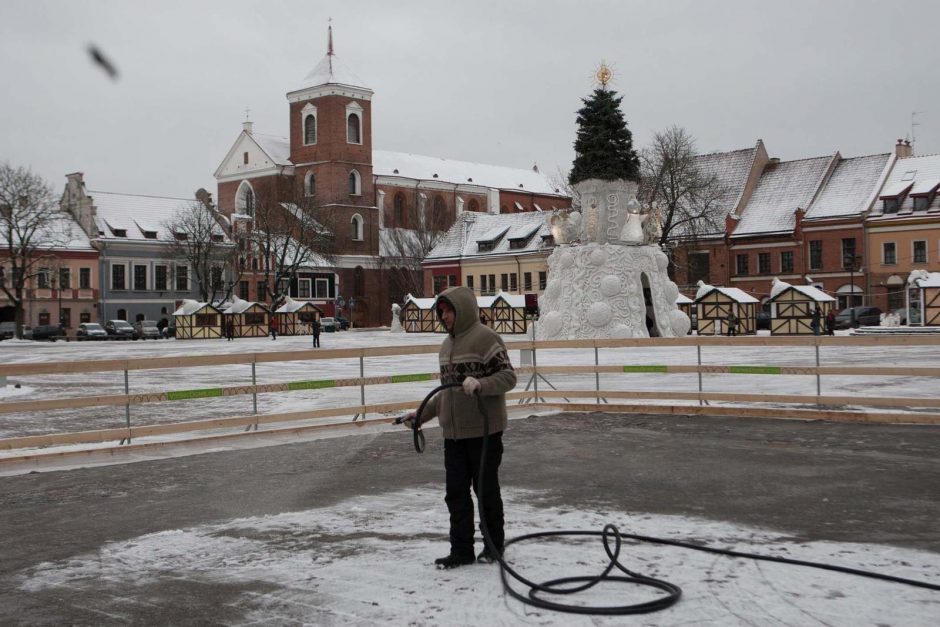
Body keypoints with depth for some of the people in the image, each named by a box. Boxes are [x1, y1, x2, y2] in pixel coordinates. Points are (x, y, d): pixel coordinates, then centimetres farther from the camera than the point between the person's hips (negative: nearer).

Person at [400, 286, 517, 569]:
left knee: (486, 489, 6)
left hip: (484, 429, -7)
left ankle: (494, 544, 22)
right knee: (456, 493, 7)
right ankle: (461, 549, 15)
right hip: (453, 432, 7)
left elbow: (508, 376, -14)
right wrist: (423, 414, 18)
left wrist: (480, 384, -31)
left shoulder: (485, 337, -11)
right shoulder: (447, 344, 14)